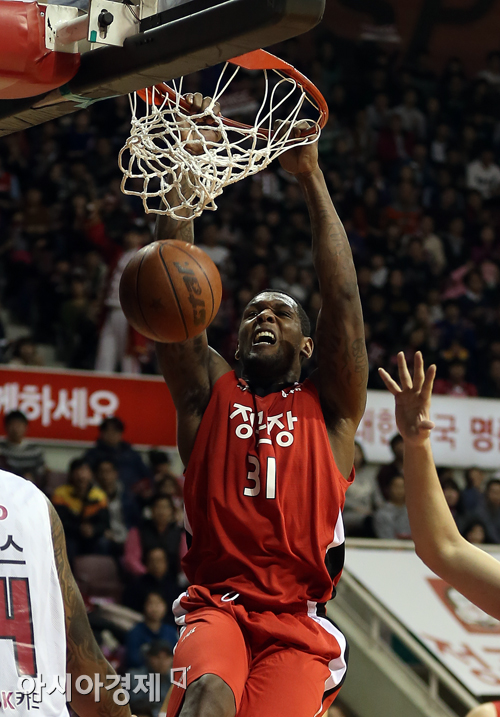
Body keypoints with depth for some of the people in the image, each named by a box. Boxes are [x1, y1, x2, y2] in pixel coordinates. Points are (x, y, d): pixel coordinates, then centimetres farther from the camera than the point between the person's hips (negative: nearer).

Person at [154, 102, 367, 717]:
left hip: (299, 625, 1)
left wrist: (310, 178, 1)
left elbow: (342, 296, 4)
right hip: (216, 607, 0)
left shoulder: (328, 408, 15)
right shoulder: (209, 394, 17)